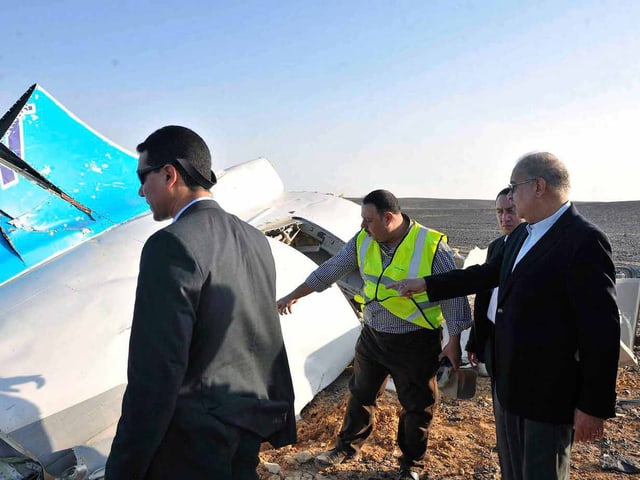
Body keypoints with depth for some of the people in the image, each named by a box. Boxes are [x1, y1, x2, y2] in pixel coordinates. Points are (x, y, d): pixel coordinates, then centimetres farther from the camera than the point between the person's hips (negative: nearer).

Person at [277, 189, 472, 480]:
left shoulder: (431, 246, -19)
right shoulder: (362, 242, -5)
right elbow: (330, 271, 4)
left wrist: (454, 341, -12)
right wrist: (293, 296, 7)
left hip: (415, 343, -4)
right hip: (372, 337, 4)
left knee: (417, 406, 11)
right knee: (360, 394, 19)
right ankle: (348, 447, 41)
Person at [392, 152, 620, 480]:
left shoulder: (584, 240, -20)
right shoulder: (521, 235, 6)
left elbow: (601, 330, -20)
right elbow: (485, 275, 17)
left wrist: (594, 406, -16)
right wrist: (425, 284, 17)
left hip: (549, 390, -8)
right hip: (510, 380, 8)